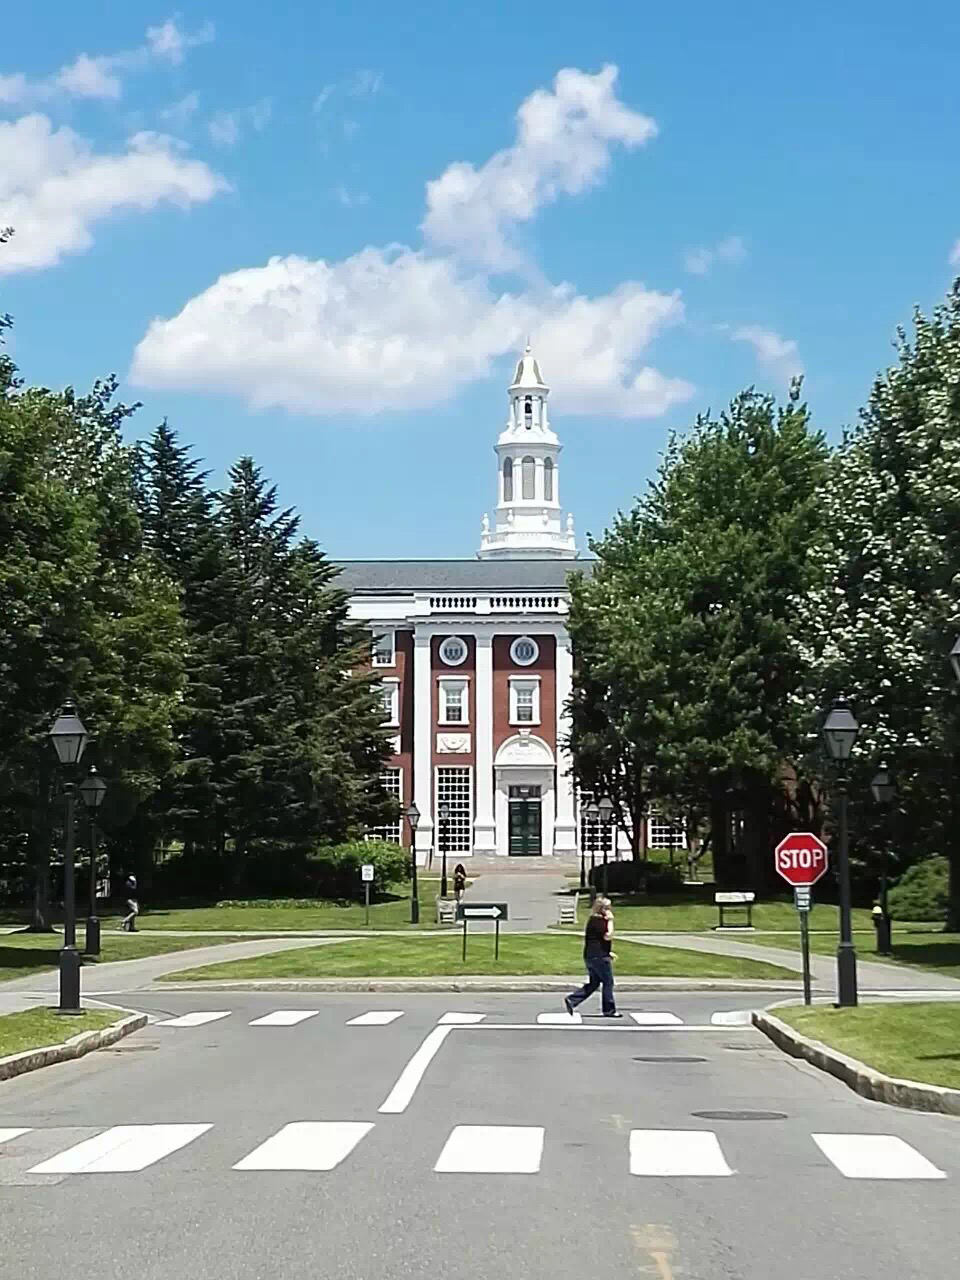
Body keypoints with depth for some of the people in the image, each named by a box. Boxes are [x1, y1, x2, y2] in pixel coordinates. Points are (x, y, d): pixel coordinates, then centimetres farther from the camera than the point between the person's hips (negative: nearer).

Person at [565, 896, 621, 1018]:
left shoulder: (593, 920, 16)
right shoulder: (599, 921, -16)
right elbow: (608, 936, -23)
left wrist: (609, 953, 25)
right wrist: (610, 920, -15)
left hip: (590, 956, 10)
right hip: (599, 957, -10)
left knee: (593, 983, 14)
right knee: (607, 982, 1)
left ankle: (571, 1000, 5)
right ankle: (609, 1010, 7)